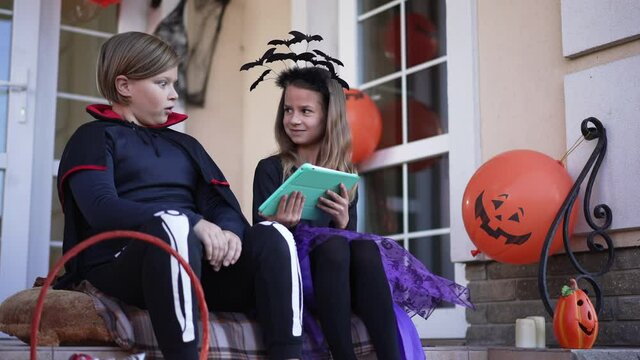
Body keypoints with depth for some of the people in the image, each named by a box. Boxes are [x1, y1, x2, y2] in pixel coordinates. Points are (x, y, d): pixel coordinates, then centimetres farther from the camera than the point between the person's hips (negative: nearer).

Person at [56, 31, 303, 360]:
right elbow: (101, 208, -12)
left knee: (274, 236, -21)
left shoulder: (185, 145, 26)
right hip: (122, 264, -5)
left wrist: (229, 231, -14)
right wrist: (193, 224, -23)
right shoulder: (95, 138, 7)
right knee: (173, 224, -38)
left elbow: (221, 202, 13)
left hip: (199, 261, 6)